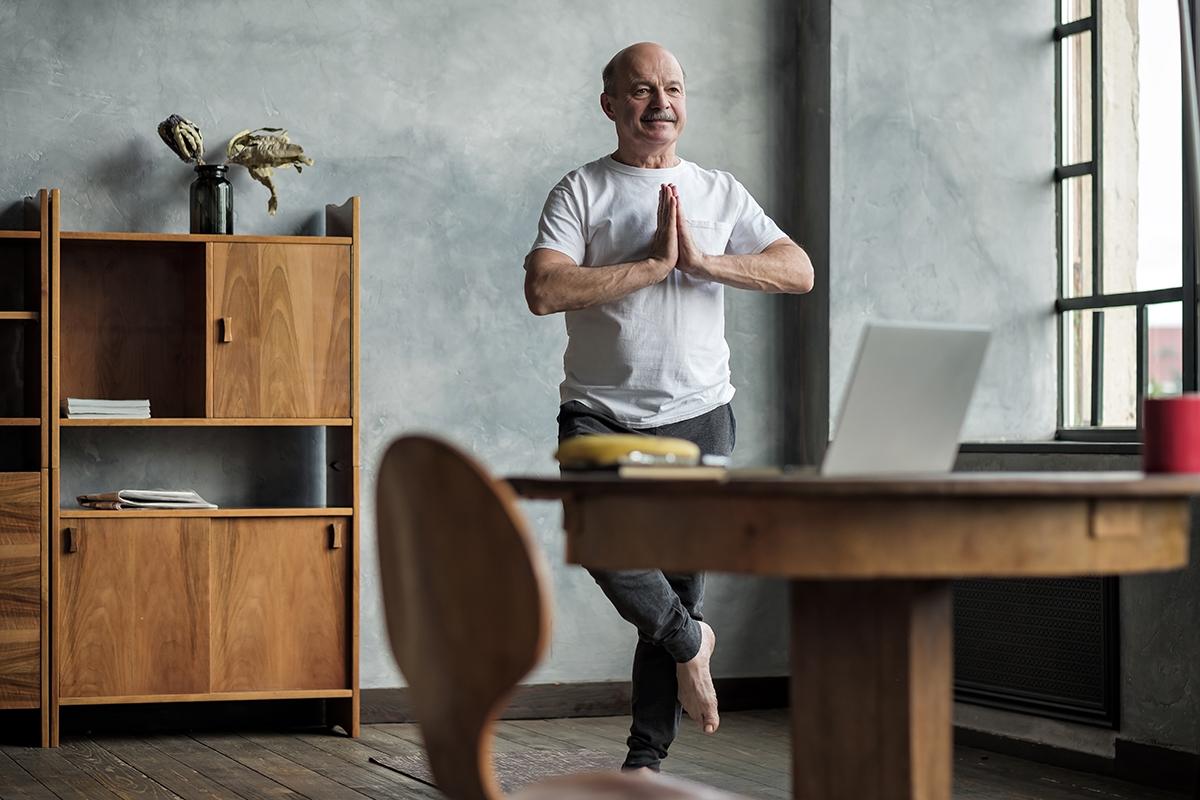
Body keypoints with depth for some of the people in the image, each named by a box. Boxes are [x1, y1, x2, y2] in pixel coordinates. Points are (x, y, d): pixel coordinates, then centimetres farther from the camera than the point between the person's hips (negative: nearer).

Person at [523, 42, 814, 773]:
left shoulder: (721, 193, 13)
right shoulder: (580, 193, 4)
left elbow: (800, 272, 3)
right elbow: (544, 290, -12)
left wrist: (703, 260, -10)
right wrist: (655, 263, -13)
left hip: (696, 414, 2)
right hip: (602, 411, -2)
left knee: (681, 580, 2)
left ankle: (648, 758, 13)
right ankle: (690, 641, 1)